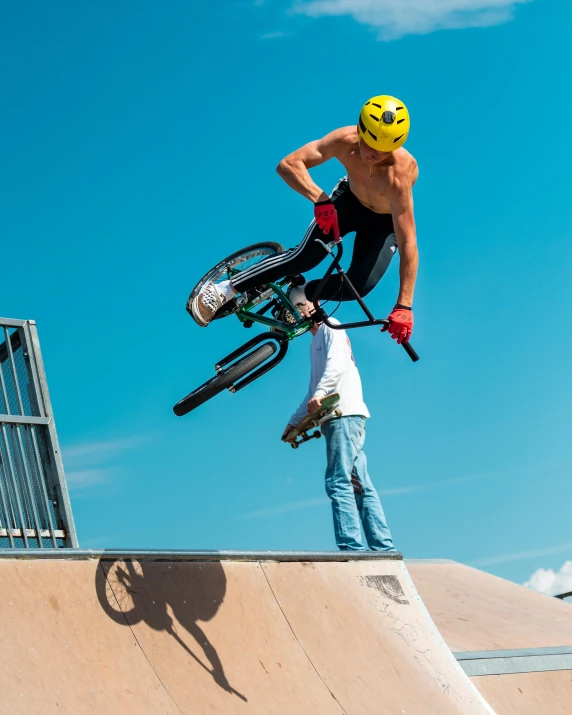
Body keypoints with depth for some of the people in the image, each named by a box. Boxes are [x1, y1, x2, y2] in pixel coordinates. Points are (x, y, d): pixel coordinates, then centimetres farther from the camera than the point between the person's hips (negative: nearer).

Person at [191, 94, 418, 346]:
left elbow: (408, 242, -43)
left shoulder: (398, 175, -43)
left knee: (359, 286, -18)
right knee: (305, 257, -17)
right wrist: (320, 199, -50)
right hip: (350, 200, 1)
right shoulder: (345, 140, -34)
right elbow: (288, 164, -36)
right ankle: (222, 290, -7)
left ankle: (301, 294, 10)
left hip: (385, 222, -1)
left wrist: (404, 306, -47)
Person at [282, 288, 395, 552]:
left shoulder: (330, 328, 3)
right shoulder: (316, 342, 30)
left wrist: (320, 392, -31)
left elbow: (337, 364, -17)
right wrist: (294, 422, 29)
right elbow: (312, 393, 34)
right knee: (360, 485, 5)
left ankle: (352, 547, -23)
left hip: (345, 414, -10)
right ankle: (384, 548, 3)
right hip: (337, 419, 10)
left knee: (339, 483, -17)